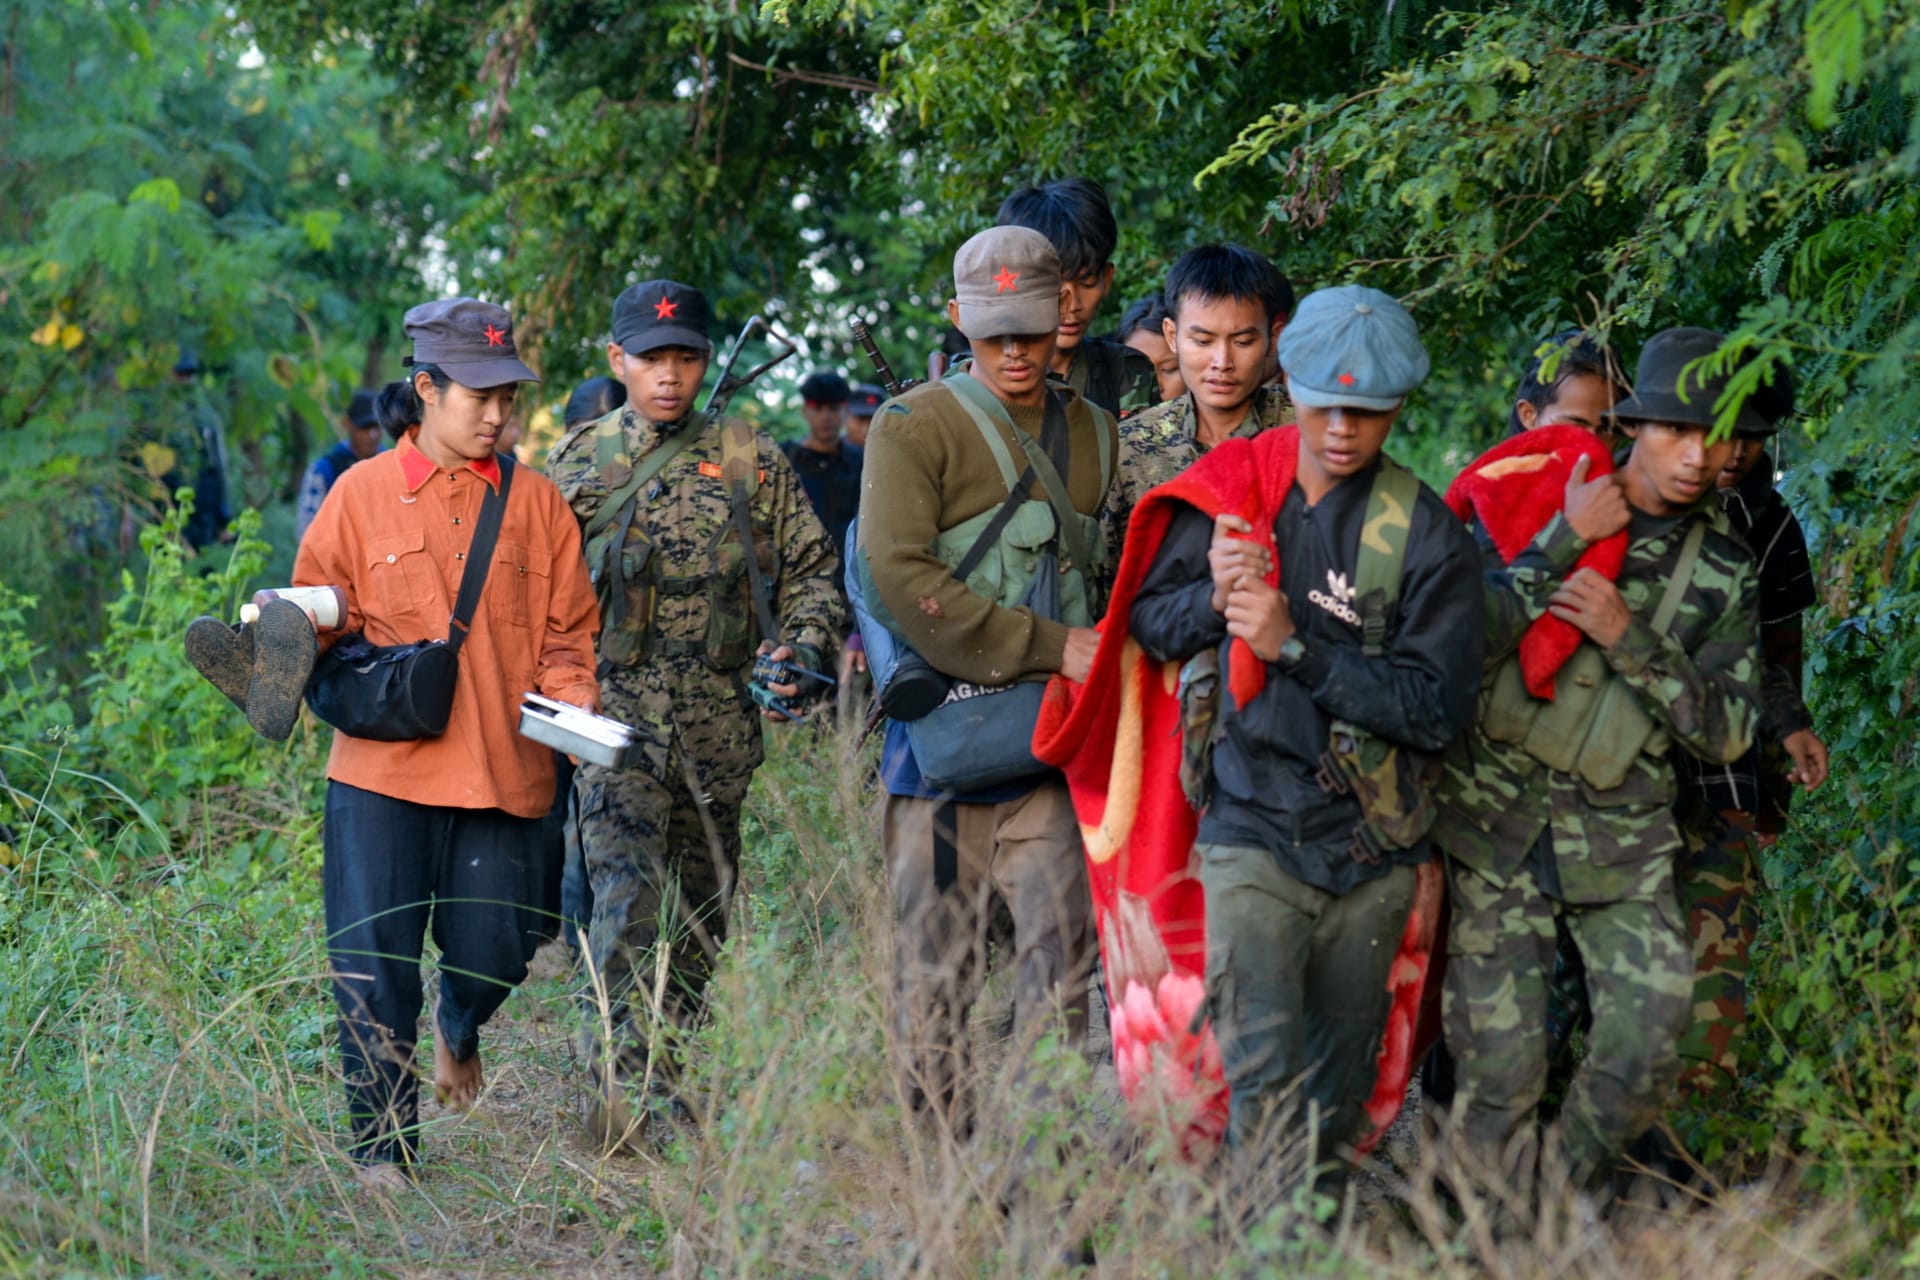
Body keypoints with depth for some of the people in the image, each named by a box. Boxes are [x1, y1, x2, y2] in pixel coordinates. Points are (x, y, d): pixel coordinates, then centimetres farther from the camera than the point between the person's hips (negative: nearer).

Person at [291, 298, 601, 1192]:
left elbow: (568, 633, 11)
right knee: (375, 961, -4)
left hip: (504, 769, 1)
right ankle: (383, 1146, 8)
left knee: (494, 953, 2)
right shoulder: (362, 494, 4)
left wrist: (568, 700, -6)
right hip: (384, 765, -1)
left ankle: (458, 1026, 39)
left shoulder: (535, 503, 8)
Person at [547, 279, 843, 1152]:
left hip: (718, 719, 3)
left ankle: (664, 1075, 22)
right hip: (613, 710, -3)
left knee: (701, 911, 9)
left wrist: (803, 645, -5)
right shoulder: (575, 468, 7)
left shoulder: (751, 463, 8)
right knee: (627, 890, -18)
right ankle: (622, 1087, -25)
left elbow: (811, 567, 13)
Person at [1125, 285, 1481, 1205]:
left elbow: (1437, 709, -12)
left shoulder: (1428, 535, -6)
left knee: (1339, 1088, 12)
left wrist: (1295, 644, -19)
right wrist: (1212, 597, -11)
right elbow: (1147, 620, 11)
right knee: (1262, 1074, -13)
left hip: (1372, 849, 0)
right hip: (1254, 831, 0)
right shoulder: (1229, 489, 2)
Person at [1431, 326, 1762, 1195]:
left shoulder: (1722, 571, 4)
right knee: (1500, 1059, -4)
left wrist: (1629, 638, -14)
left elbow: (1727, 732, -1)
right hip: (1497, 820, -2)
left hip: (1621, 837, 2)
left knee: (1649, 1042, -5)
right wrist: (1563, 543, -19)